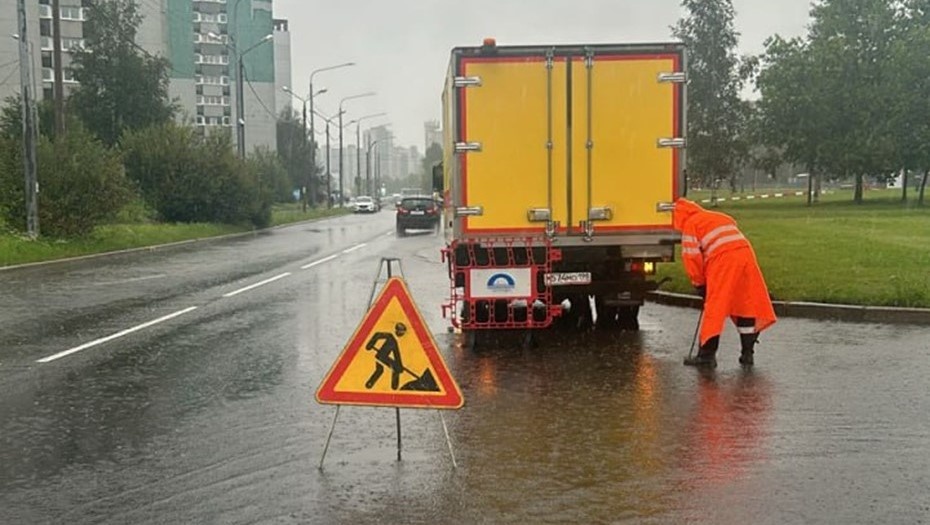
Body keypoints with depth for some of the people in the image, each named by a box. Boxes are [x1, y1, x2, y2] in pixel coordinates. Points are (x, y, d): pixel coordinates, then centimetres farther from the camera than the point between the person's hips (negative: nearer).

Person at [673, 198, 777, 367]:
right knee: (747, 304, 13)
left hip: (723, 260, -7)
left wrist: (699, 284, 13)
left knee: (714, 308, -1)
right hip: (746, 254, 7)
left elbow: (692, 257, 2)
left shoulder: (690, 224, 9)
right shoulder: (721, 217, 31)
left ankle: (707, 354, 1)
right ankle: (747, 353, 18)